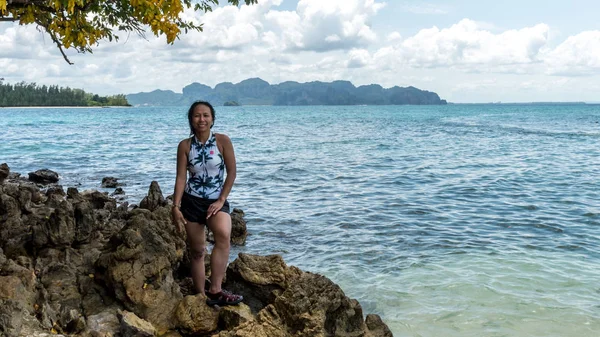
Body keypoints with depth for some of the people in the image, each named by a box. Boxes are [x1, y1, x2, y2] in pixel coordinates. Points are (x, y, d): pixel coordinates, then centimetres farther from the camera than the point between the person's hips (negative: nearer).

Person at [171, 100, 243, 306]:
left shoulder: (223, 141, -6)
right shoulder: (185, 146, -2)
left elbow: (231, 172, -5)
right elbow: (181, 177, -2)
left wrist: (221, 200, -10)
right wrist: (176, 206, -8)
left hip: (216, 200, -1)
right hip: (192, 200, 2)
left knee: (224, 235, -30)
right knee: (197, 251, 6)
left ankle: (215, 290, -26)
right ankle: (201, 296, 19)